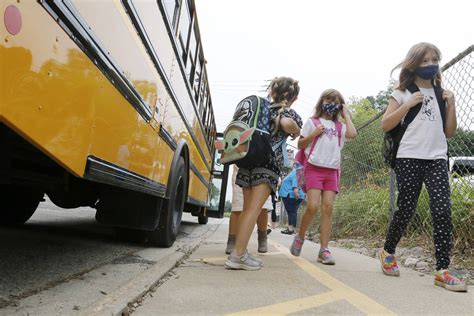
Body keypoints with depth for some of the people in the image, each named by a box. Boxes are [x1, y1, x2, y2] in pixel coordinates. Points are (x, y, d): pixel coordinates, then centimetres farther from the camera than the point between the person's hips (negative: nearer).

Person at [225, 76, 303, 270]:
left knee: (247, 209, 12)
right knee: (254, 209, -10)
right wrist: (296, 132, -3)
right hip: (268, 163, -6)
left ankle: (240, 251, 14)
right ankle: (237, 255, -14)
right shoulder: (289, 113, 2)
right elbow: (286, 123, -22)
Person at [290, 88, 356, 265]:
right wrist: (313, 134, -9)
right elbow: (300, 144, 7)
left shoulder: (340, 127, 16)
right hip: (314, 168, -3)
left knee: (328, 208, -5)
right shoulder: (312, 122, 8)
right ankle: (299, 237, 9)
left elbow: (352, 134, -6)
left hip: (332, 171, 3)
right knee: (312, 206, -15)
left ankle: (324, 250, -3)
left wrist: (346, 115, 7)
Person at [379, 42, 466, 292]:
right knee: (405, 210, -1)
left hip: (437, 159, 3)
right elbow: (385, 126, -2)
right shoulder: (402, 92, 7)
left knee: (442, 210, -10)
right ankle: (387, 252, 23)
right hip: (409, 158, -3)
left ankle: (442, 270, -4)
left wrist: (451, 105, 5)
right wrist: (408, 105, -9)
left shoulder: (440, 94, 18)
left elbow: (450, 132, 16)